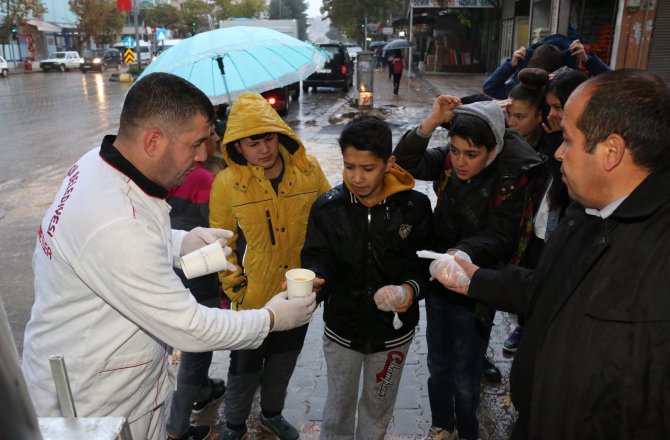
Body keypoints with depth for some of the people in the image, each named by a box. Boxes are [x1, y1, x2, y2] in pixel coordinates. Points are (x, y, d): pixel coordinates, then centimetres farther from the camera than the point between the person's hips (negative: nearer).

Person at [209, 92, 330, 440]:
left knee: (284, 360, 24)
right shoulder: (227, 183, -16)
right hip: (254, 298, -2)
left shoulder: (309, 170, -11)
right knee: (245, 367, 17)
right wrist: (235, 290, -8)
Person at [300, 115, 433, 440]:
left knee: (378, 407, 25)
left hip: (393, 330, 1)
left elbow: (424, 260, -6)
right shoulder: (327, 207, -14)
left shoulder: (415, 206, -14)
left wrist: (412, 288, -25)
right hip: (342, 329, 0)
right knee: (339, 408, 22)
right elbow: (318, 259, -14)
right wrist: (313, 280, -36)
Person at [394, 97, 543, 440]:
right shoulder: (448, 160, -7)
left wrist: (464, 252, -39)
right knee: (437, 366, 22)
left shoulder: (512, 179, -20)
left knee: (465, 377, 13)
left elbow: (499, 236, -21)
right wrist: (431, 123, -28)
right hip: (438, 281, 5)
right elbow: (406, 163, -17)